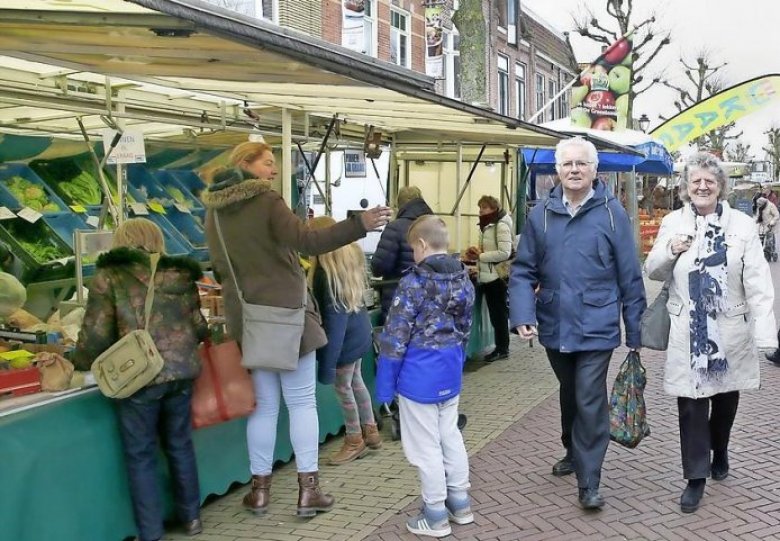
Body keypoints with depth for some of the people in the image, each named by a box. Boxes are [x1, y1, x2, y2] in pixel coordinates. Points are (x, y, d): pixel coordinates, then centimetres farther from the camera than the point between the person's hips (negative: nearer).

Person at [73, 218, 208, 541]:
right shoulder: (180, 274, 8)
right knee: (180, 444, 20)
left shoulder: (109, 277, -3)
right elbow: (199, 327, 10)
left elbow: (96, 333, -5)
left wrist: (80, 363, 14)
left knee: (140, 455, 8)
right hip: (181, 370, 5)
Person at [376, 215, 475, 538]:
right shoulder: (464, 280, 3)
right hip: (450, 374, 7)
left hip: (419, 378, -7)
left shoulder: (414, 283, -18)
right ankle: (460, 503, 29)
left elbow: (395, 339, -16)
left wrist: (384, 385, -9)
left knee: (426, 446, 4)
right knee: (450, 436, 19)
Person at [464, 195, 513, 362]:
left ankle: (502, 349, 11)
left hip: (497, 276, -9)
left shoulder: (501, 225, -15)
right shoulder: (487, 225, 13)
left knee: (499, 314, 1)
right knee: (495, 314, 13)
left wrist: (480, 256, -19)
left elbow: (504, 253, -23)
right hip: (487, 276, 9)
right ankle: (500, 347, 21)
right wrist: (477, 251, 2)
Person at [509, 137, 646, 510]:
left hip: (596, 328, -4)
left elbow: (630, 277, -3)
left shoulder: (611, 213, -6)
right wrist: (522, 316, -13)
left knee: (590, 403, -5)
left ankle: (589, 483, 6)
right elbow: (523, 271, 1)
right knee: (569, 395, 21)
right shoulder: (541, 215, 1)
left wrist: (635, 332, -2)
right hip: (555, 327, 4)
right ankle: (573, 451, 43)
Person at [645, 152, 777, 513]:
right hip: (688, 331, 0)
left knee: (726, 396, 18)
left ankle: (720, 452, 43)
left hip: (731, 330, 0)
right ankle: (696, 476, 11)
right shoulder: (673, 223, 2)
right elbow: (653, 272, 9)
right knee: (691, 403, -1)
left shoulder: (741, 225, -4)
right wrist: (669, 251, -13)